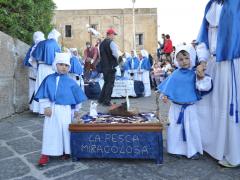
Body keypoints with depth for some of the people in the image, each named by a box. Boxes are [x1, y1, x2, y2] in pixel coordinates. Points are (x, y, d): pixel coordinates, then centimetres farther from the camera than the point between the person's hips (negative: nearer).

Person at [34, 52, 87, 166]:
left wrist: (76, 109, 8)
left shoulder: (70, 82, -1)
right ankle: (46, 154, 14)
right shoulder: (49, 79, 0)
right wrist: (46, 107, -6)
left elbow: (77, 95, 5)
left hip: (65, 110, 0)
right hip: (52, 109, 1)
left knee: (66, 130, 8)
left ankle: (66, 151, 25)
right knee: (50, 131, 5)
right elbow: (44, 95, 1)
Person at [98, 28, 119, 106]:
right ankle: (106, 101, 0)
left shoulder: (102, 43, 14)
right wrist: (117, 59, 1)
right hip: (110, 66, -8)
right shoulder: (111, 43, -11)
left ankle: (101, 99, 21)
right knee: (110, 83, -2)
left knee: (106, 82, 19)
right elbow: (115, 54, -17)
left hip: (103, 66, 8)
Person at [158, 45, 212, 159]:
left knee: (192, 129, 6)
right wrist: (165, 95, -11)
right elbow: (168, 86, 2)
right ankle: (178, 149, 25)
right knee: (175, 128, 9)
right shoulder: (175, 74, 1)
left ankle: (193, 150, 24)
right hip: (176, 107, 1)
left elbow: (204, 87, -8)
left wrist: (201, 78, -25)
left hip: (190, 107, -1)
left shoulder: (194, 74, -3)